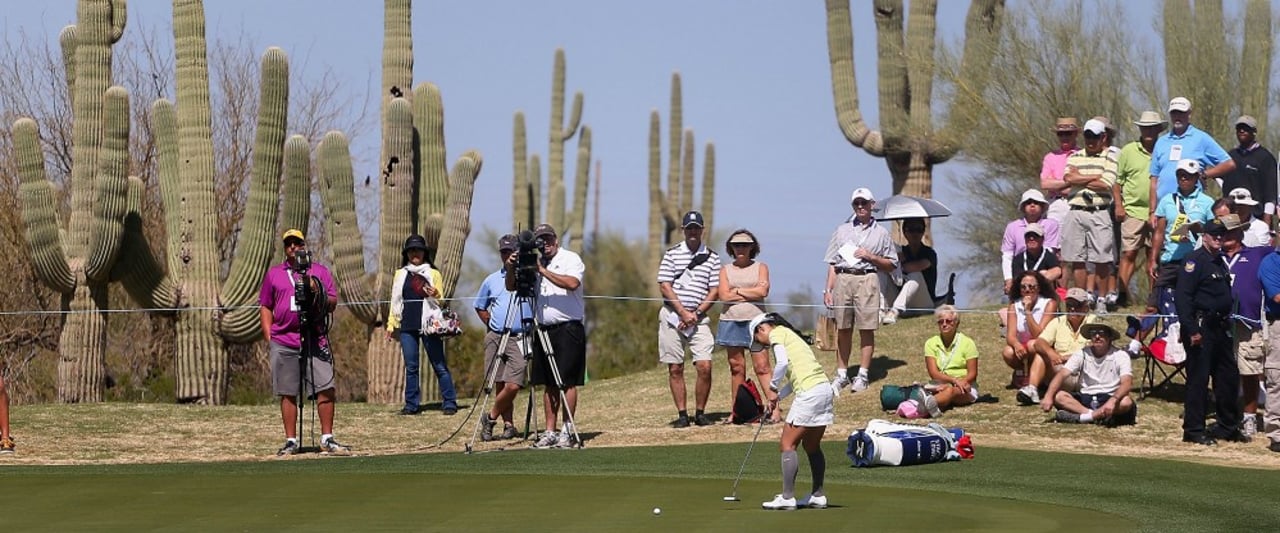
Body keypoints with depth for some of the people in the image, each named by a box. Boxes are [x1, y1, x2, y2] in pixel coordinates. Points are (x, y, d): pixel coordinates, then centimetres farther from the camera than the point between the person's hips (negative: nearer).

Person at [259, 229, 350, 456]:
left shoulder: (320, 272, 12)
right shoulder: (273, 273, 15)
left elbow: (332, 303, 8)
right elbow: (266, 308, 15)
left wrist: (317, 294, -11)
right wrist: (269, 338, 5)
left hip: (316, 341, -1)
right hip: (283, 342, 1)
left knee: (326, 388, -7)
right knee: (288, 393, 2)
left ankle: (327, 438, 0)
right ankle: (291, 441, 8)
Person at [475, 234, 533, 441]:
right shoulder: (492, 280, 14)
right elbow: (480, 307, 24)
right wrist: (491, 324, 13)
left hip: (519, 338, -3)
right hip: (495, 337, 3)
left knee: (513, 385, -14)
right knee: (500, 384, 2)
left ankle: (491, 417, 4)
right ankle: (508, 425, 11)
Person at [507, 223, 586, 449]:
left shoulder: (570, 259, -2)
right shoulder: (533, 263, 14)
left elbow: (572, 283, -21)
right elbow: (511, 287, 12)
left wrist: (543, 271, -20)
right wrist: (511, 269, -7)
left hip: (568, 328, -6)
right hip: (544, 329, 6)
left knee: (567, 381, -7)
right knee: (548, 384, 6)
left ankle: (568, 430, -4)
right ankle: (550, 432, 9)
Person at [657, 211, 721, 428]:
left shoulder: (712, 257, 8)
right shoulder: (672, 254, 5)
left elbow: (714, 291, 5)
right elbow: (664, 286, -1)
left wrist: (696, 313, -8)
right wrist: (683, 312, -10)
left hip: (699, 318, 0)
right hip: (672, 315, 0)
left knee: (705, 366, -11)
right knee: (675, 368, 0)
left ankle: (700, 413, 2)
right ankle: (682, 414, 6)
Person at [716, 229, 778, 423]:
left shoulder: (761, 267, 8)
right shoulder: (725, 270, 12)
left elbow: (763, 291, -8)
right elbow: (724, 296, -2)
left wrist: (737, 291, -2)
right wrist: (751, 293, -3)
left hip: (755, 320, -2)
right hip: (731, 321, 2)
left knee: (762, 367, -9)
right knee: (736, 368, 4)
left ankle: (775, 409, -14)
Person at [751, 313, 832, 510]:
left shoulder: (777, 333, 0)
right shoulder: (789, 334, 26)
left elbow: (782, 363, -17)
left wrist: (773, 388, -4)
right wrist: (777, 396, 15)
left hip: (809, 393, -9)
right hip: (825, 388, 9)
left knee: (788, 444, -3)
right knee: (812, 446, 19)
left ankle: (787, 497, -6)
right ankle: (818, 495, 24)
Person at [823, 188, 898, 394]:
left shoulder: (880, 233, 13)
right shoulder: (842, 230, 18)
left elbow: (891, 265, 11)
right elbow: (832, 263, 14)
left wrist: (870, 256, -4)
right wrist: (828, 289, 4)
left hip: (867, 279, -2)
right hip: (843, 279, 2)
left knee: (866, 329, -5)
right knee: (842, 329, 3)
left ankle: (863, 375, -2)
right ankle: (842, 374, 8)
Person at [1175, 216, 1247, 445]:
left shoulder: (1220, 262, 17)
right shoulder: (1195, 261, -11)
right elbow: (1182, 297, -18)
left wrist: (1227, 324, 15)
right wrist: (1192, 331, -22)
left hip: (1221, 328, 9)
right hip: (1201, 328, -9)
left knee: (1229, 377, 12)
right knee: (1198, 379, -6)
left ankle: (1228, 426, 23)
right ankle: (1194, 430, -1)